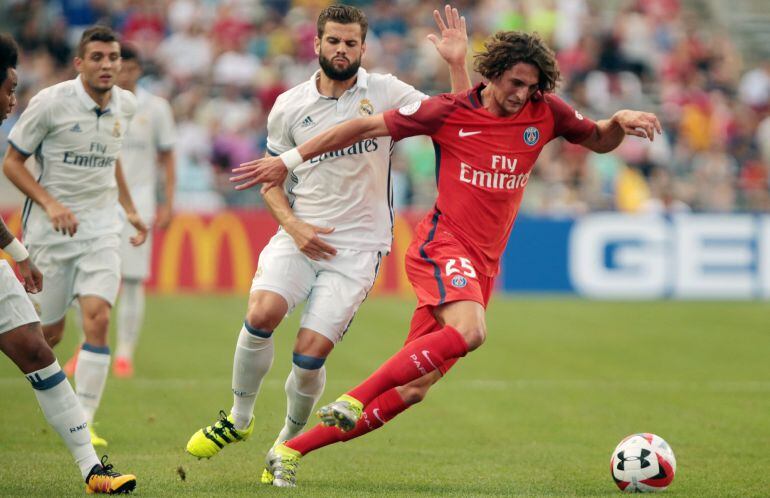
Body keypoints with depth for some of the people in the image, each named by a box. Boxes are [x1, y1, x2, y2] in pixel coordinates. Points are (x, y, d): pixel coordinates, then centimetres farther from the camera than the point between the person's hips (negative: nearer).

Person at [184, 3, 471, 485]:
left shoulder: (384, 93, -1)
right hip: (302, 236, 2)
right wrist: (293, 225, -3)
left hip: (358, 245, -1)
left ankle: (289, 441, 16)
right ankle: (239, 418, -2)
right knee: (263, 312, -25)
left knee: (310, 353, -12)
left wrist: (457, 64, -17)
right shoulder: (289, 107, 3)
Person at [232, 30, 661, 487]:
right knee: (469, 330, -36)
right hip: (443, 244, -5)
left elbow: (599, 141, 24)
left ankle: (291, 451, 7)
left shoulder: (545, 113, 8)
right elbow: (368, 127, 1)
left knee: (415, 387, 0)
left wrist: (620, 122, 0)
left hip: (482, 265, 5)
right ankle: (354, 400, -31)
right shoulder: (450, 112, -3)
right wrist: (290, 160, 1)